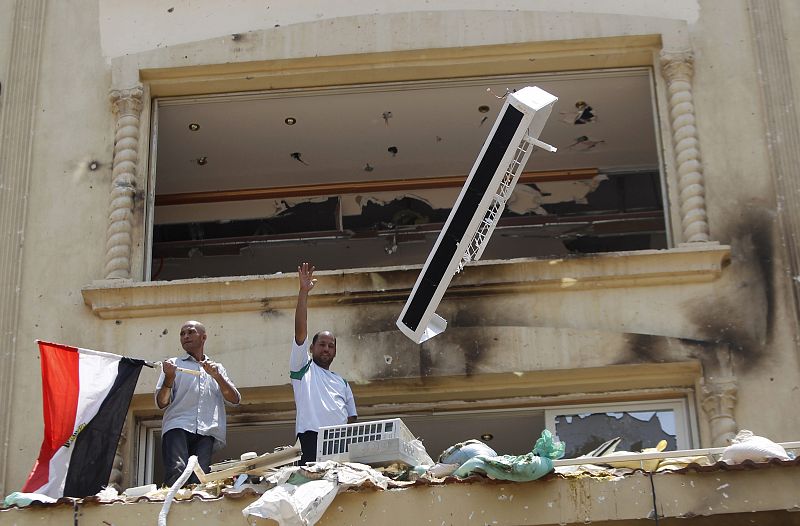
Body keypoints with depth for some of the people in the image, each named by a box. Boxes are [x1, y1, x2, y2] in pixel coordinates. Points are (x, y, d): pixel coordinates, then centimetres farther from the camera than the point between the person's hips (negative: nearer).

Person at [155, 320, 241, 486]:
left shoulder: (217, 368, 29)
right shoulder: (173, 364, 22)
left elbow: (235, 400, 16)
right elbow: (161, 403, 13)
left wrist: (217, 376, 2)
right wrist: (169, 378, -4)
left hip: (207, 431, 2)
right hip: (177, 427, -1)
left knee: (198, 478, -19)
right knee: (177, 472, -27)